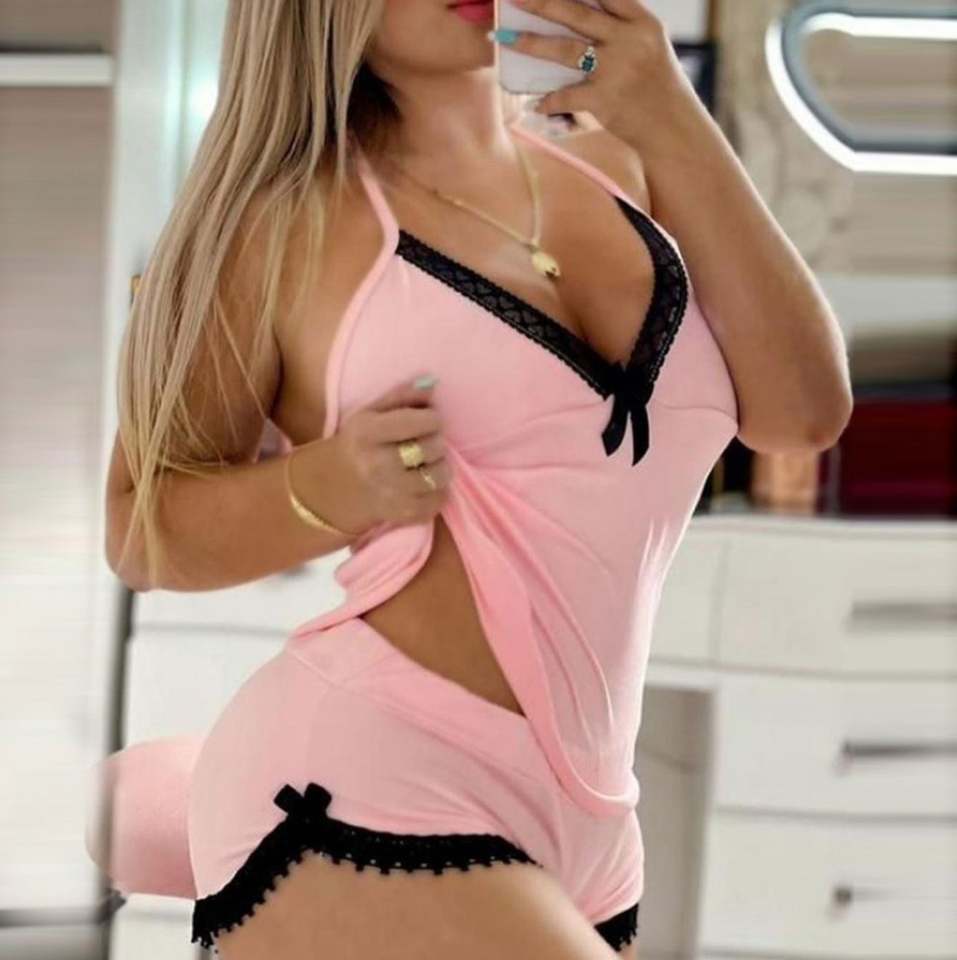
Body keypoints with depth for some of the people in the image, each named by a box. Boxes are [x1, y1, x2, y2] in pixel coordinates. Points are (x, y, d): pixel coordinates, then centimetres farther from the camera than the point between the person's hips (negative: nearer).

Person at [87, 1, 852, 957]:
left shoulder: (609, 162, 9)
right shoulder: (287, 215, -4)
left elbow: (804, 410, -2)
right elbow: (137, 527, 2)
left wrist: (679, 131, -11)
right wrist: (323, 487, -17)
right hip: (360, 794, -6)